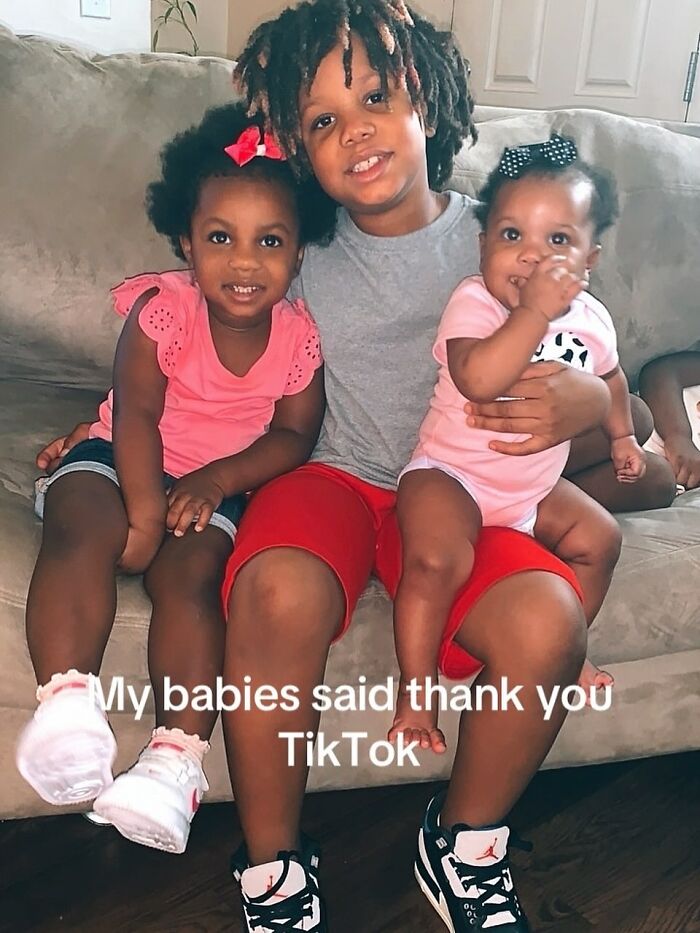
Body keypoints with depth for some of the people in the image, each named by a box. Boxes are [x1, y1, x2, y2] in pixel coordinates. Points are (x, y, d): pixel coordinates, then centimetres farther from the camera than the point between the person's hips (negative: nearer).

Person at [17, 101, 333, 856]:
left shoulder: (299, 337, -8)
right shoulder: (162, 310, -13)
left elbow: (293, 435, -5)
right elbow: (137, 414, -17)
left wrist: (215, 480, -19)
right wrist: (144, 510, -27)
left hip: (217, 483, 1)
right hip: (120, 459, 0)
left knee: (189, 575, -25)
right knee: (86, 532, -31)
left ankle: (177, 754, -24)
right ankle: (66, 699, -32)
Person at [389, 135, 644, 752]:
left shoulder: (591, 319, -1)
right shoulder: (473, 301, -20)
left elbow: (609, 378, 22)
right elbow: (477, 380, -40)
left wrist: (622, 434, 31)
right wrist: (533, 312, -39)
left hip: (536, 486, 7)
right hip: (449, 474, -6)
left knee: (599, 538, 10)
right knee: (438, 560, -27)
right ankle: (415, 690, -9)